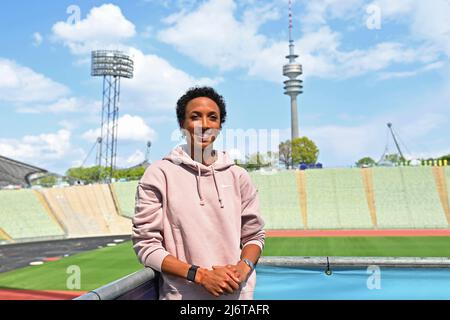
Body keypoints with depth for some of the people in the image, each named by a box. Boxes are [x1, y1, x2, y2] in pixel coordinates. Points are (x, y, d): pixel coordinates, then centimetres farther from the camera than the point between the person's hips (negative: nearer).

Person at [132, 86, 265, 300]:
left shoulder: (238, 176, 1)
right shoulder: (159, 174, -8)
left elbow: (254, 235, 6)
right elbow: (146, 245, -9)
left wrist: (243, 266, -13)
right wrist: (200, 274, -17)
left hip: (237, 293, 3)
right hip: (181, 294, -2)